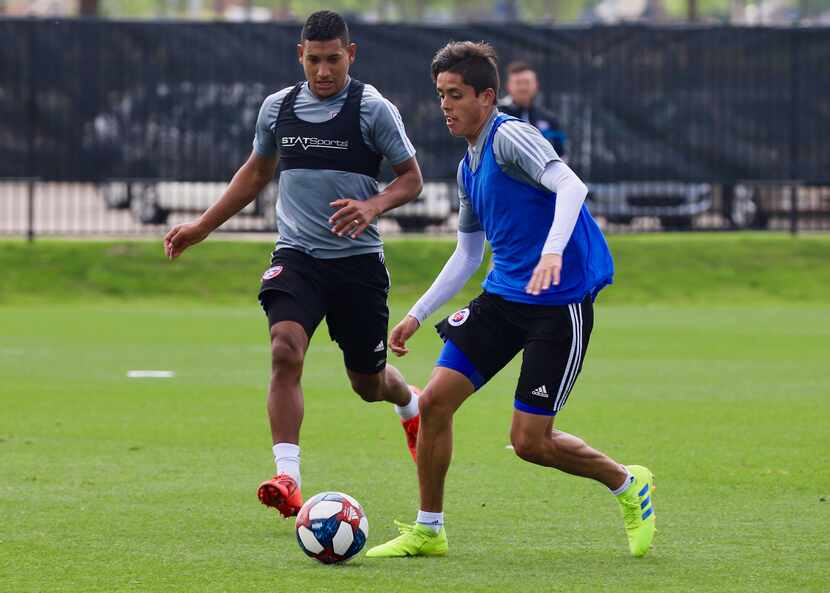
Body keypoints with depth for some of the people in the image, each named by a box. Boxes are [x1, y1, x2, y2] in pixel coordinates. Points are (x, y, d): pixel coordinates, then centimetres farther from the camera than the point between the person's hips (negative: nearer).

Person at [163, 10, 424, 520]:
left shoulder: (373, 109, -6)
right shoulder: (278, 107, 5)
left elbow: (411, 179, 0)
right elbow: (257, 172, 22)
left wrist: (372, 206, -20)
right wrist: (202, 228, 21)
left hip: (359, 259, -2)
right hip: (296, 254, 2)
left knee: (368, 382, 9)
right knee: (285, 349, -24)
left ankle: (411, 405, 48)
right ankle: (287, 481, -27)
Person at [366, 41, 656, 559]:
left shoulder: (510, 136, -13)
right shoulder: (469, 167, 14)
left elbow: (570, 186, -29)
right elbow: (467, 254, 24)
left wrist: (553, 252, -45)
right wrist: (417, 315, 20)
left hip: (560, 303, -8)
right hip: (503, 298, 8)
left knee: (529, 442, -6)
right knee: (435, 400, -4)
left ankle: (629, 486, 20)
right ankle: (428, 530, 9)